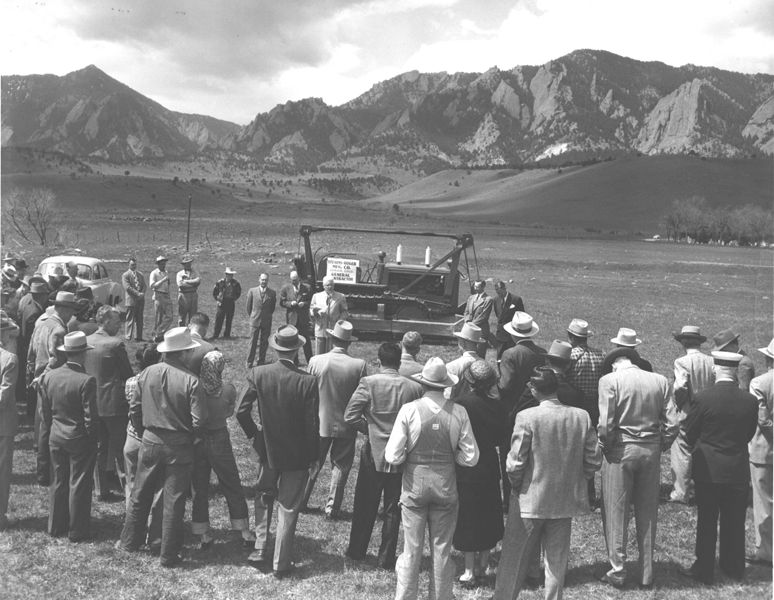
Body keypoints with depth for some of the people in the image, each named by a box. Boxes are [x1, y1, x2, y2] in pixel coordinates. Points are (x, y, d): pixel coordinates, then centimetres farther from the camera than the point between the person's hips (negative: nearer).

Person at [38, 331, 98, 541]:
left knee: (58, 482, 17)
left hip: (55, 437, 5)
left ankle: (56, 527, 27)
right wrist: (92, 439, -3)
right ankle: (77, 531, 14)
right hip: (79, 439, -5)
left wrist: (47, 436, 14)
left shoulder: (48, 376, -3)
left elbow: (45, 412, 4)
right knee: (79, 485, 6)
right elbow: (90, 417, -16)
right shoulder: (86, 381, -20)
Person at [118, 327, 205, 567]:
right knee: (174, 501, 6)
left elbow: (134, 410, 4)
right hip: (179, 446, -4)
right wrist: (190, 436, 3)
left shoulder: (146, 374, -4)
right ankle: (168, 555, 13)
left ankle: (130, 541, 34)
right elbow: (198, 419, -16)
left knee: (140, 495, 20)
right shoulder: (190, 380, -17)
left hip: (150, 442, 4)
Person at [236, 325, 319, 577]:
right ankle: (281, 563, 18)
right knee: (288, 508, 9)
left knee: (264, 498, 25)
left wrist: (254, 434, 8)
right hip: (297, 455, -2)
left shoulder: (257, 374, -12)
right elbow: (312, 424, -13)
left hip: (267, 450, 2)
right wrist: (313, 456, 0)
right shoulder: (308, 381, -17)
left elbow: (241, 412, -10)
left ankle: (259, 549, 25)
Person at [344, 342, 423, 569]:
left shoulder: (369, 383, -11)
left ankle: (357, 550, 28)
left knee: (365, 507, 16)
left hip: (373, 455, -1)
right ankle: (386, 558, 18)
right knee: (393, 510, 12)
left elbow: (350, 416, -14)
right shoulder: (414, 387, -6)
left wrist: (369, 429, 2)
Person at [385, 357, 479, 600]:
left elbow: (393, 456, -12)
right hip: (446, 488, 1)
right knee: (442, 550, 13)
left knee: (412, 550, 8)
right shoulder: (459, 413, -7)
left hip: (414, 486, -1)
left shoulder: (409, 410, -12)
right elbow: (470, 457, -4)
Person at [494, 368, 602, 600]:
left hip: (530, 501, -3)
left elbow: (515, 464, -15)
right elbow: (594, 460, 0)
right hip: (566, 501, 3)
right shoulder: (582, 416, -5)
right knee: (557, 561, 15)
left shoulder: (527, 417, -17)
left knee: (513, 560, 12)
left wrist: (517, 487, 3)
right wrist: (573, 480, 13)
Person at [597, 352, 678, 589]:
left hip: (620, 451, -3)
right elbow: (672, 423, -1)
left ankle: (617, 573, 14)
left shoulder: (609, 380, -8)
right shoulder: (661, 381, 3)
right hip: (651, 452, 4)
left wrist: (604, 447, 1)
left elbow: (606, 424, -15)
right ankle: (647, 575, 21)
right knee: (647, 515, 14)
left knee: (616, 513, 8)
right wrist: (660, 446, 11)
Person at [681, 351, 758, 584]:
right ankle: (734, 568, 28)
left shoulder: (704, 397, -16)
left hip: (708, 469, -3)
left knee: (707, 521, 8)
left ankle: (704, 571, 16)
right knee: (734, 522, 15)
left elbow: (689, 434, -6)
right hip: (738, 470, 3)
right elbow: (750, 433, 4)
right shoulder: (750, 400, -7)